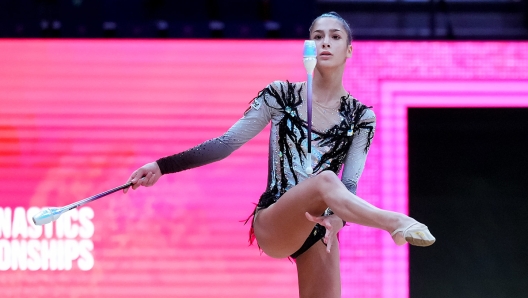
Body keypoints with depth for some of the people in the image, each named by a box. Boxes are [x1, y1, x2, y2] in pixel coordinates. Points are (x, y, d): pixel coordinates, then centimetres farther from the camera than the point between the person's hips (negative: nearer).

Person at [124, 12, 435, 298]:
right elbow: (226, 143, 1)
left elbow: (349, 185, -1)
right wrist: (162, 166, -6)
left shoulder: (361, 117, 4)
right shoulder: (280, 95, 0)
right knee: (324, 181, -35)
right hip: (271, 225, -3)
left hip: (316, 232, 3)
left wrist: (336, 219, -24)